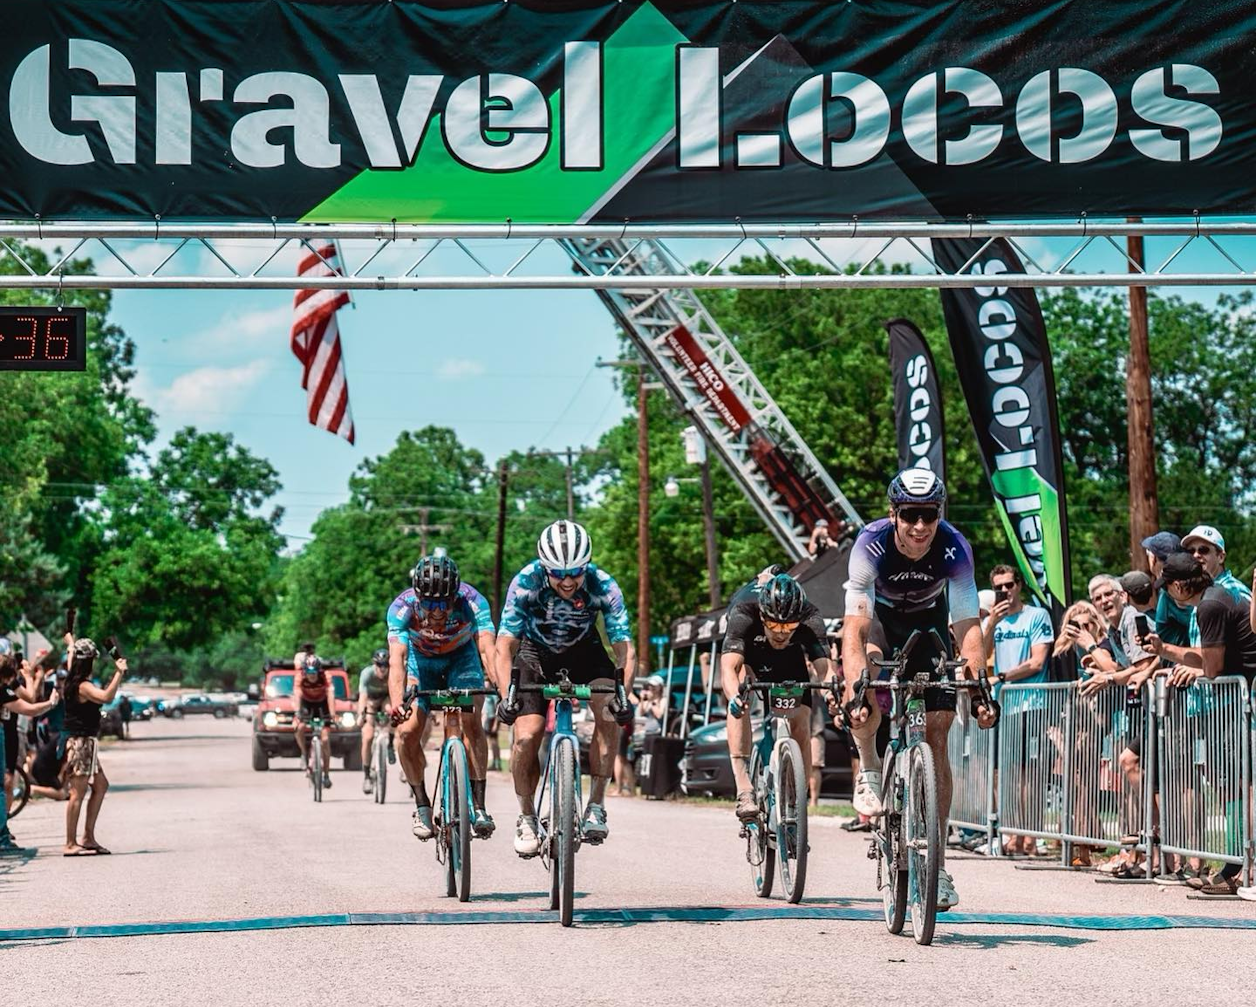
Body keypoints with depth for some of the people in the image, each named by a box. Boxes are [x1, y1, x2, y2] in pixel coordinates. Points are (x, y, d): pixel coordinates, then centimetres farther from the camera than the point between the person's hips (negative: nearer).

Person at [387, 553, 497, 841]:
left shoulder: (471, 602, -34)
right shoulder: (402, 607, -33)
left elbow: (487, 648, -45)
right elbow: (397, 658, -44)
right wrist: (397, 703, -61)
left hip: (462, 657, -1)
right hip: (421, 660, 1)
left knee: (471, 721, -23)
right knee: (407, 731, -15)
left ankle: (478, 806, -15)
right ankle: (422, 806, 5)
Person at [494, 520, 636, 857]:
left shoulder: (603, 586, -29)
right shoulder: (526, 582, -30)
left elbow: (624, 649, -27)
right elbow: (505, 646, -30)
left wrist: (622, 693, -43)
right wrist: (508, 695, -44)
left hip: (584, 651, 0)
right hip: (536, 652, 0)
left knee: (609, 712, -27)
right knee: (526, 736, -17)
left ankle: (595, 806, -15)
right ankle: (526, 817, 6)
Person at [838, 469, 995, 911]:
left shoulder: (954, 549, -30)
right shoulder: (871, 545, -33)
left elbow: (967, 626, -33)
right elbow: (855, 630, -39)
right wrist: (853, 693, -52)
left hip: (928, 623, 1)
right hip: (881, 618, -1)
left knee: (937, 736, -7)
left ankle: (936, 863, -2)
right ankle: (869, 767, -1)